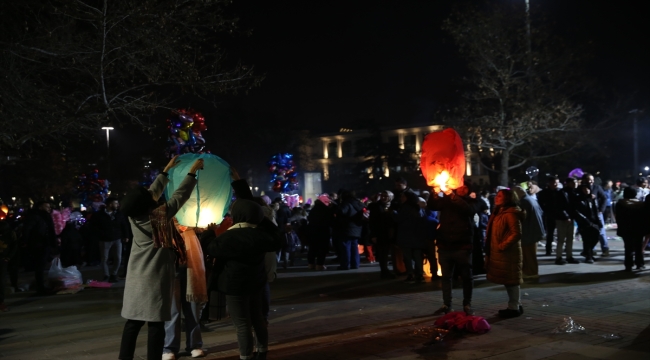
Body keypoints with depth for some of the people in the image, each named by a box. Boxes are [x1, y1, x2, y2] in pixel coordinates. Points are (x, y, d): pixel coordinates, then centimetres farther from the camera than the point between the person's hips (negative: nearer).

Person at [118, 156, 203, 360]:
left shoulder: (135, 215, 1)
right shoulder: (159, 215, -12)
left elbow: (153, 192, 14)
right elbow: (180, 195, -4)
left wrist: (166, 170, 24)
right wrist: (192, 172, 6)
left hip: (137, 277, 6)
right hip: (156, 278, -5)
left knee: (133, 322, 10)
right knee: (156, 324, 0)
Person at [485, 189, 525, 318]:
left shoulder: (511, 213, -15)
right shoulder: (499, 212, 15)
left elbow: (517, 234, -21)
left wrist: (503, 246, -19)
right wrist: (489, 251, 14)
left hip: (508, 253, -10)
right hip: (501, 254, 10)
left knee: (511, 281, -2)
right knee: (509, 281, 15)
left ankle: (514, 307, 6)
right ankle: (516, 305, 23)